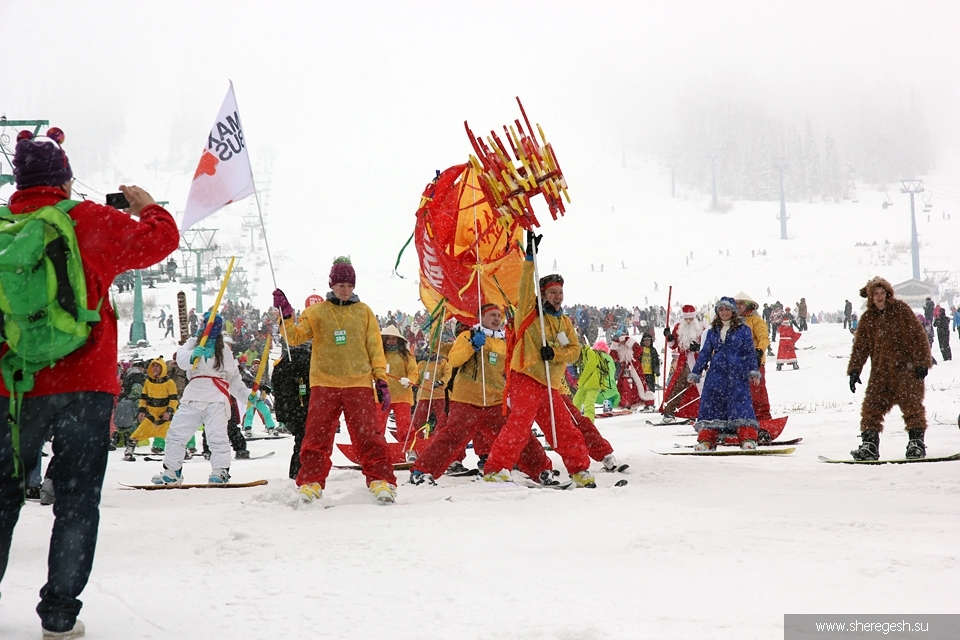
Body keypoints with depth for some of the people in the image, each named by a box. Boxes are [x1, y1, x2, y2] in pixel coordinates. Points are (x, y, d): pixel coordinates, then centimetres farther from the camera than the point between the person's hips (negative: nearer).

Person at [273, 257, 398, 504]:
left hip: (359, 383, 0)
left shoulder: (364, 312, 11)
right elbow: (295, 337, 0)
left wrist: (381, 380, 3)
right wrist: (286, 316, -16)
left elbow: (375, 348, 10)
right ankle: (311, 482, 8)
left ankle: (381, 481, -2)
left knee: (369, 435, -6)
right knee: (317, 436, 0)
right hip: (324, 383, 0)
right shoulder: (316, 312, 9)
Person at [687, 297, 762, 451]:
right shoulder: (712, 331, 13)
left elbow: (750, 352, 1)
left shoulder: (743, 330, 4)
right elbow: (704, 353, 15)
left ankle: (748, 439, -11)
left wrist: (754, 372, -9)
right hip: (716, 374, 3)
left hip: (737, 375, -3)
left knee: (741, 405, -11)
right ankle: (706, 440, 0)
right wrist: (695, 373, 12)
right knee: (710, 405, -2)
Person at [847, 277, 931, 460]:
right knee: (872, 406, -4)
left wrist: (921, 362, -7)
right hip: (880, 370, 3)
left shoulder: (901, 309, 0)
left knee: (911, 404, -5)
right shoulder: (867, 318, 10)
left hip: (905, 368, -3)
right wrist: (854, 370, 6)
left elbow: (918, 335, -2)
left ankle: (916, 441, 5)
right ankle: (869, 444, 0)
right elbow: (860, 347, 13)